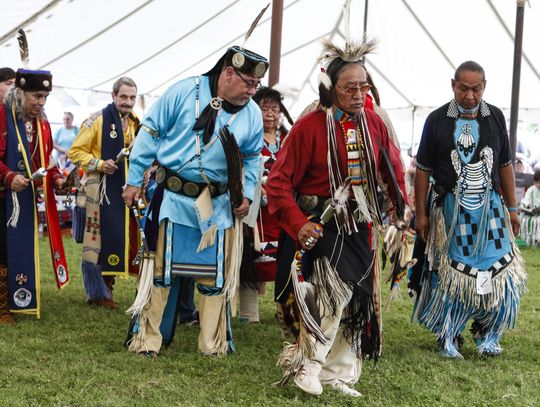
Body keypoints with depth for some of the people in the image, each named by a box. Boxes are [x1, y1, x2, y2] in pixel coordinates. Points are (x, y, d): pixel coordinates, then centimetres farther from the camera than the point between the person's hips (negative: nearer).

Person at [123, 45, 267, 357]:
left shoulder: (252, 114, 2)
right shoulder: (185, 92, -9)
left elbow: (252, 158, 17)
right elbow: (151, 133, -4)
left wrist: (248, 194, 2)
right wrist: (135, 180, -4)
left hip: (217, 205, 3)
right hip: (173, 198, -3)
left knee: (215, 275, 6)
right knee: (161, 269, 3)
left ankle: (213, 344, 20)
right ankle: (149, 340, 15)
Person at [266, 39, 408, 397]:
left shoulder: (373, 123, 0)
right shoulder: (309, 126, -15)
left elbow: (393, 168, 15)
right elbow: (279, 182, -14)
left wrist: (403, 209, 10)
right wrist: (298, 224, -23)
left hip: (361, 225, 6)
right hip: (322, 223, -5)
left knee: (356, 301, 10)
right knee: (334, 289, -20)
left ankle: (339, 374, 26)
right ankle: (308, 364, -2)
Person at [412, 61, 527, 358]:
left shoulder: (495, 118, 4)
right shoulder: (437, 120, -4)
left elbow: (505, 165, 11)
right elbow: (423, 170, -1)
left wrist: (511, 208, 9)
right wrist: (421, 214, -3)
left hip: (490, 209, 2)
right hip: (450, 210, -2)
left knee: (499, 273, -2)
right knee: (449, 275, 2)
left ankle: (487, 334, 17)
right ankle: (448, 339, 15)